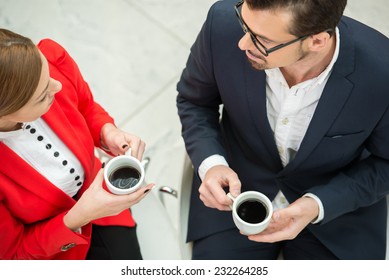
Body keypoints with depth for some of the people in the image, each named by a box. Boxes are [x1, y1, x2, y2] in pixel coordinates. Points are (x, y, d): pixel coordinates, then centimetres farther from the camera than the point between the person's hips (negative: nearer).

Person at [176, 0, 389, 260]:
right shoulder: (224, 24, -24)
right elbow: (194, 100, -4)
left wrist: (318, 205, -23)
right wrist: (210, 164, -20)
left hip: (335, 203, 0)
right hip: (235, 189, 1)